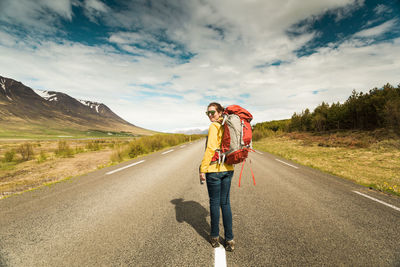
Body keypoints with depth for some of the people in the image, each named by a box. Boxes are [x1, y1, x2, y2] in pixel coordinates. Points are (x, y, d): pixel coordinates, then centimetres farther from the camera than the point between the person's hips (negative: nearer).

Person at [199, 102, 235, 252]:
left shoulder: (214, 127, -13)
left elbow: (210, 149, -19)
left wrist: (203, 169, -14)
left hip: (214, 169, -7)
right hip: (228, 169, 7)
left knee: (214, 203, 9)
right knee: (225, 203, 14)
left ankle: (214, 237, 27)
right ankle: (229, 239, 21)